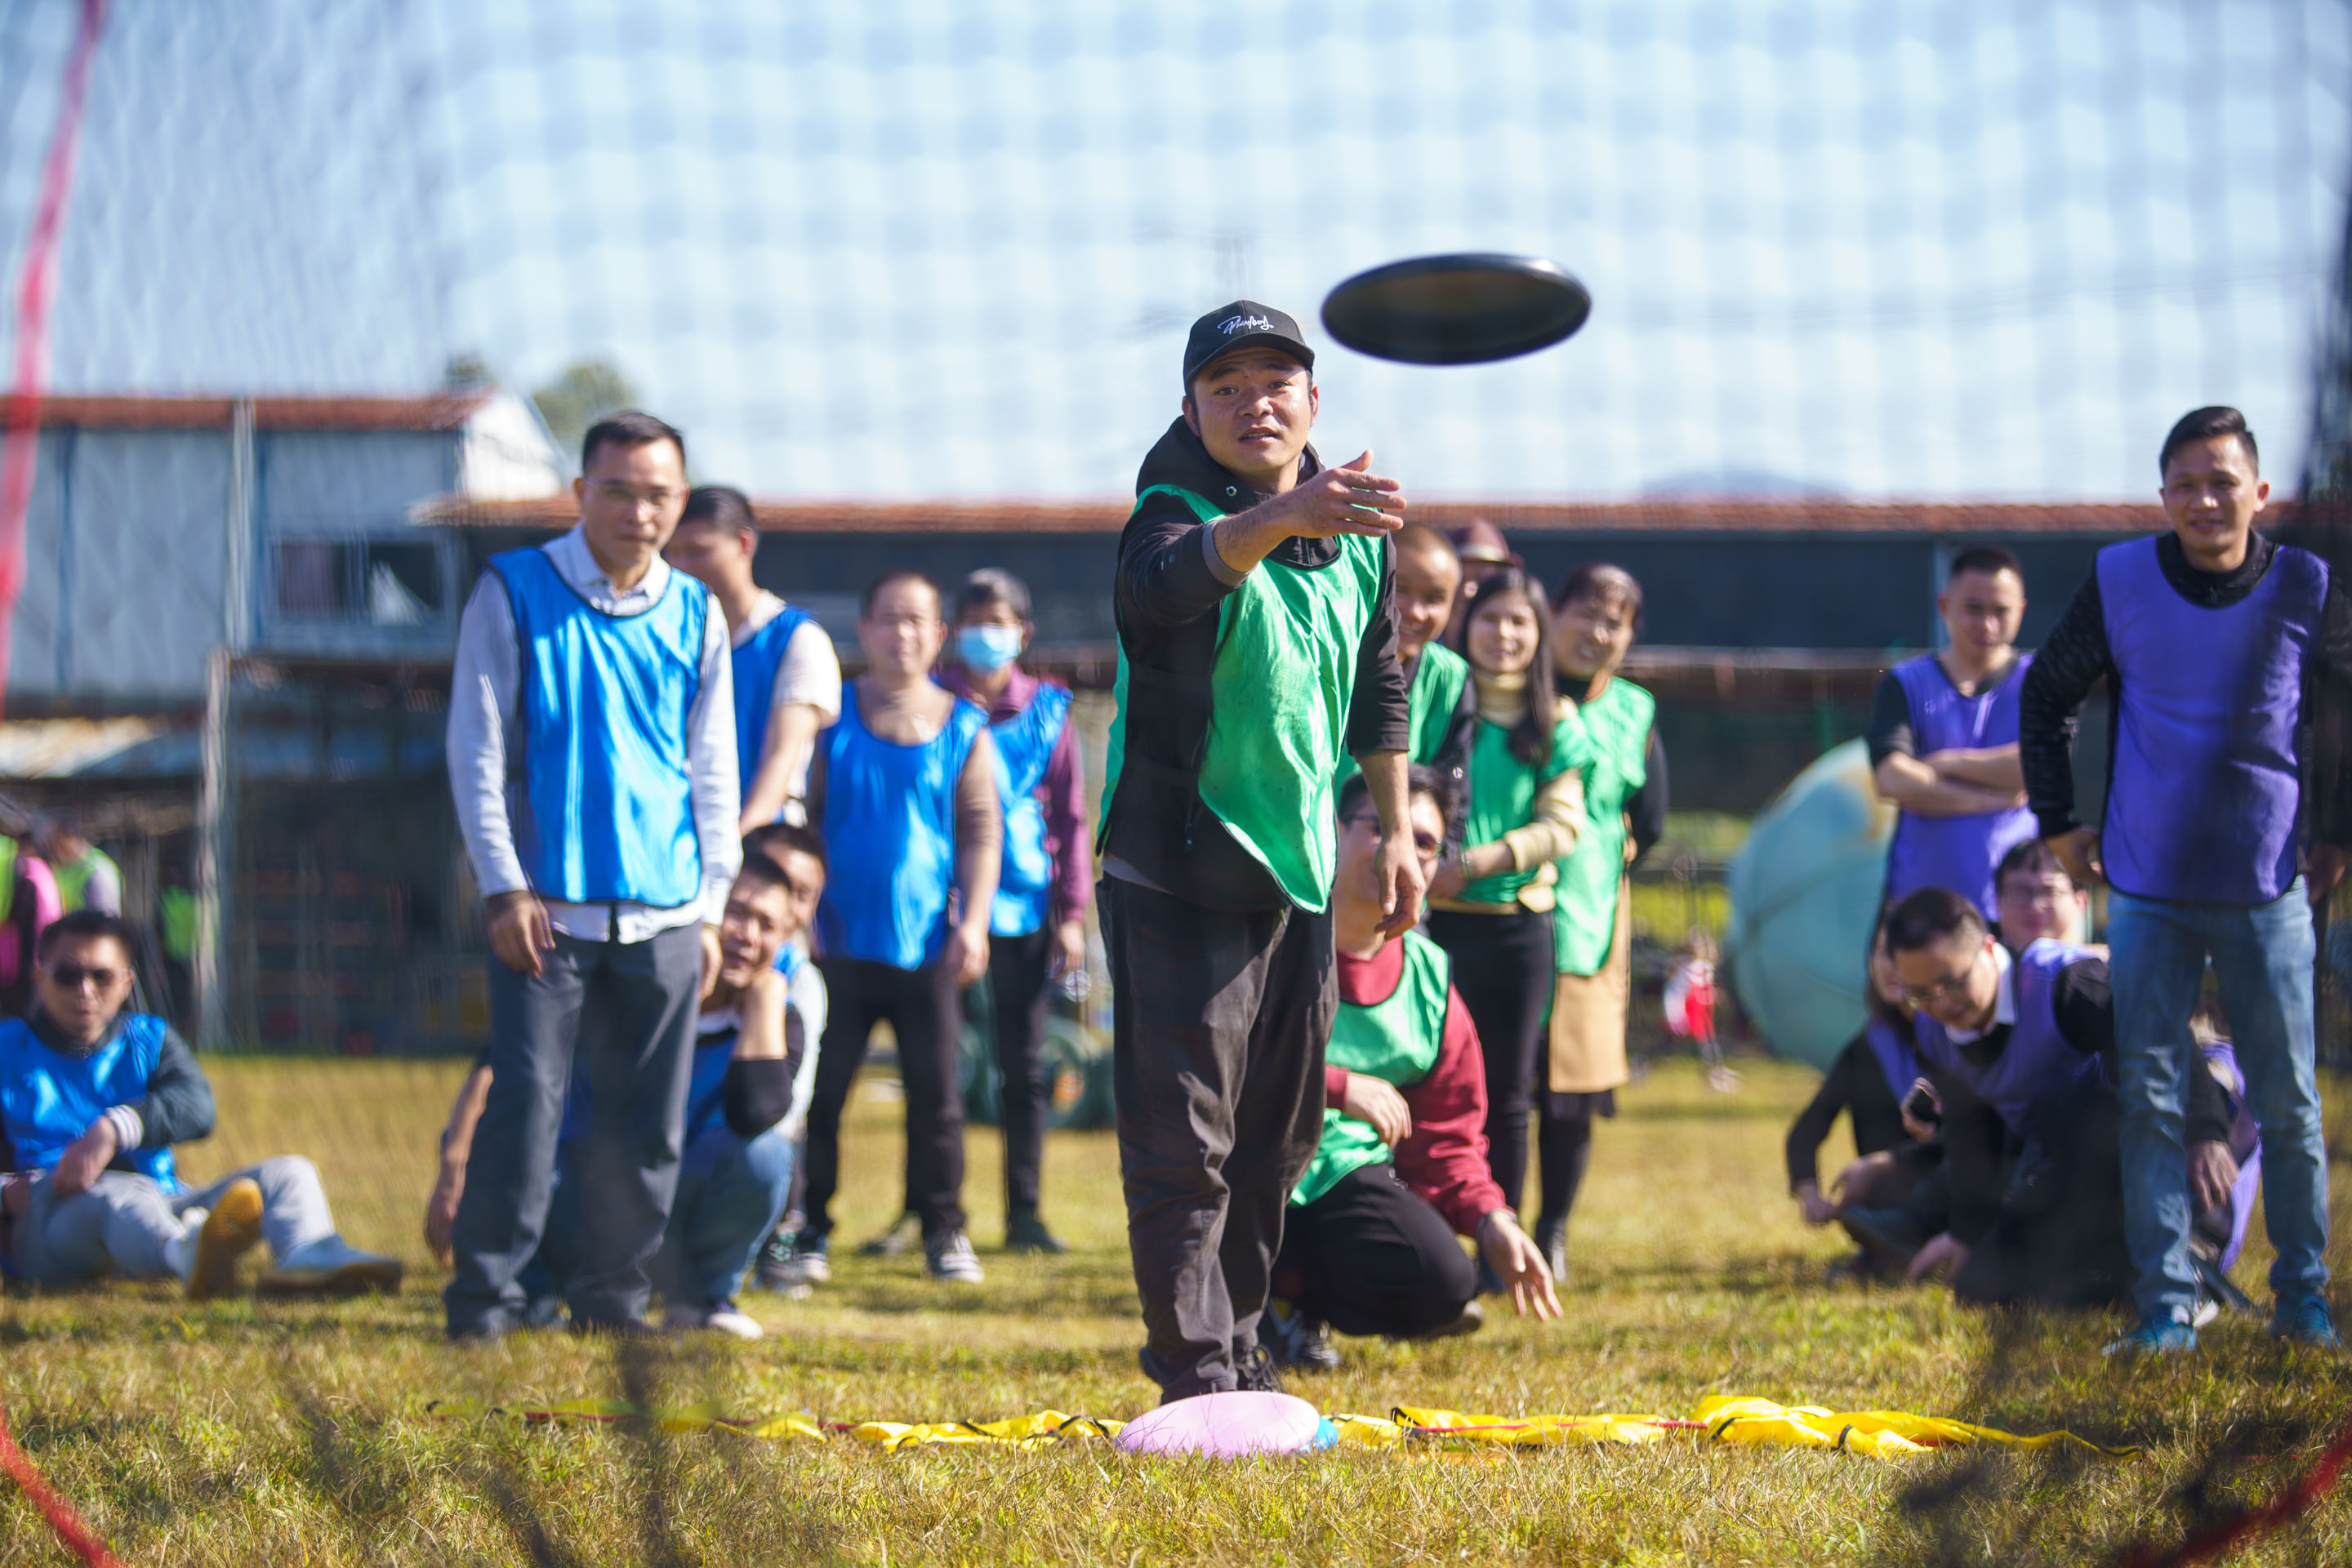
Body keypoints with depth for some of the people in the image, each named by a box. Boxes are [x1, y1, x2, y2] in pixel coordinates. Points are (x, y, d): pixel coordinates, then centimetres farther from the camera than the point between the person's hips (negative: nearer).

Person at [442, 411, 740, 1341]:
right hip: (546, 906, -3)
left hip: (663, 915, 3)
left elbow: (712, 773, 15)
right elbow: (476, 750, 0)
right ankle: (484, 1300, -2)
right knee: (526, 1107, -9)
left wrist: (711, 906, 8)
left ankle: (614, 1299, 14)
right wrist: (504, 887, -8)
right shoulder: (515, 592, 2)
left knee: (647, 1124, 4)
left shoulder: (695, 615, 11)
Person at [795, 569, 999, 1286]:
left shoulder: (963, 729, 4)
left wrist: (973, 921, -2)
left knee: (935, 1090, 3)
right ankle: (811, 1229, 9)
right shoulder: (833, 718, 4)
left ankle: (944, 1229, 14)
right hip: (841, 943, 0)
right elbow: (804, 817, 8)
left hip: (928, 948, 0)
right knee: (821, 1088, 1)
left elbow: (981, 830, 6)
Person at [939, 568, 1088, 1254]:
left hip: (1025, 906, 1)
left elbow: (1070, 816, 7)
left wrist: (1072, 913, 1)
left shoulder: (1048, 710, 6)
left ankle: (1024, 1212, 10)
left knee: (1023, 1066, 5)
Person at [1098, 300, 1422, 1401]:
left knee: (1277, 1139, 14)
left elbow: (1378, 687, 19)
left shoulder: (1356, 532, 5)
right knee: (1184, 1138, -9)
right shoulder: (1176, 511, -15)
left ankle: (1237, 1353, 26)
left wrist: (1395, 830, 19)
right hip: (1179, 869, -6)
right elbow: (1169, 580, -42)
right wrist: (1279, 518, -59)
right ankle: (1192, 1372, -6)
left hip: (1300, 870, 7)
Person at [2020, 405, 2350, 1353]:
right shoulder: (2120, 582, -4)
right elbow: (2046, 698, 9)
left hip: (2269, 891, 0)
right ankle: (2165, 1305, 7)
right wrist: (2059, 823, 8)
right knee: (2152, 1100, 2)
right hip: (2148, 891, 0)